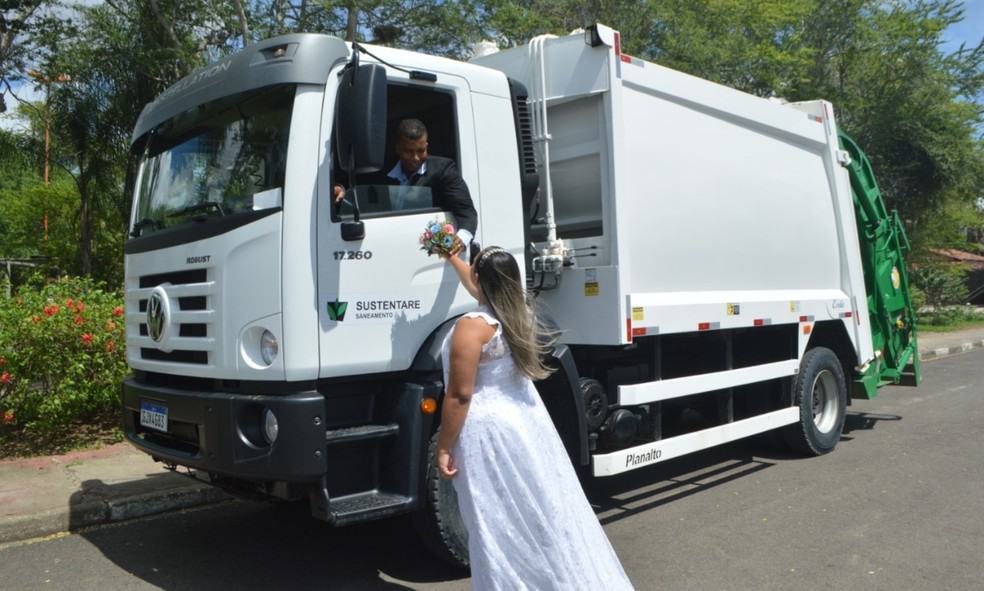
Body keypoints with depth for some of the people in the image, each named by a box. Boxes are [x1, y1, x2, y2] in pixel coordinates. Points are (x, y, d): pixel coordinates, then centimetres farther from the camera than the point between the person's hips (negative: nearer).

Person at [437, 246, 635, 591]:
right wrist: (452, 258, 39)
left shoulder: (472, 327, -17)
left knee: (500, 527, 2)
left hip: (490, 432, -8)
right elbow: (482, 288, 26)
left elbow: (459, 396, -18)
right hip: (527, 421, 8)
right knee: (548, 508, 16)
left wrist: (444, 448, -10)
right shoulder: (520, 313, 6)